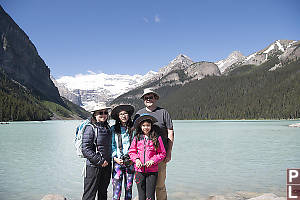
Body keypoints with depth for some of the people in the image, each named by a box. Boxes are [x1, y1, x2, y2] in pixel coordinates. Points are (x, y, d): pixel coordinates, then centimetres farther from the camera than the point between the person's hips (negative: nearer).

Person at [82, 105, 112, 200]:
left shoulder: (108, 128, 9)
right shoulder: (90, 128, -12)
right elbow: (86, 150, -17)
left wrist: (108, 160, 9)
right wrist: (100, 161, -16)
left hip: (106, 165, 7)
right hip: (93, 166, -6)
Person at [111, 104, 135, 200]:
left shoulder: (133, 129, 3)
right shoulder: (113, 129, 3)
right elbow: (111, 145, 3)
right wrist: (115, 158, -8)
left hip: (130, 162, 1)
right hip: (118, 161, -1)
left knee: (128, 187, 9)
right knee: (116, 187, -5)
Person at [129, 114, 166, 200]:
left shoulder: (157, 138, -3)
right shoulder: (137, 138, 2)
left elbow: (162, 153, 1)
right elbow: (131, 152, 10)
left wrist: (153, 160, -12)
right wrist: (136, 159, -7)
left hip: (152, 171, -2)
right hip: (139, 170, 2)